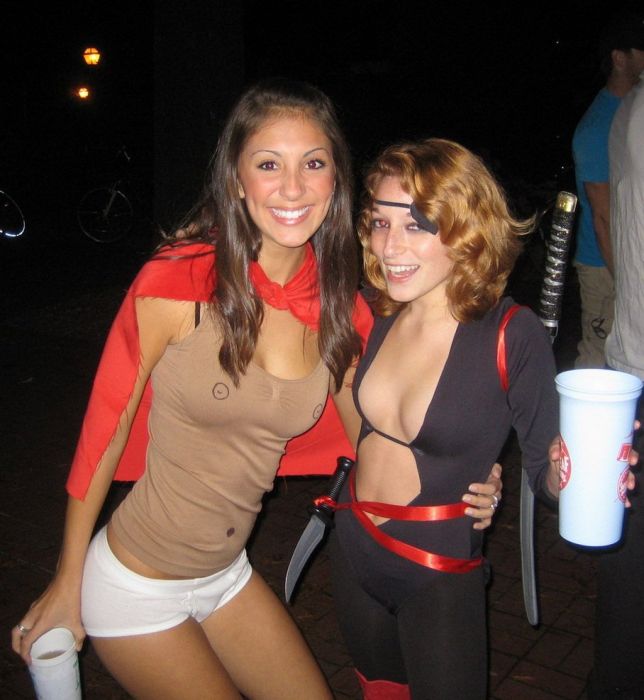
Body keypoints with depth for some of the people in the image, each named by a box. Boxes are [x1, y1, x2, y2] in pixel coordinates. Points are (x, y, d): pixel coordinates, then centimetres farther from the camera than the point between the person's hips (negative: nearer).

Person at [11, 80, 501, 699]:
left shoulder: (341, 309, -8)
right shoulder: (178, 283, -22)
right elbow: (104, 428, -13)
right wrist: (66, 587, -6)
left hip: (227, 575, 5)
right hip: (135, 588, -5)